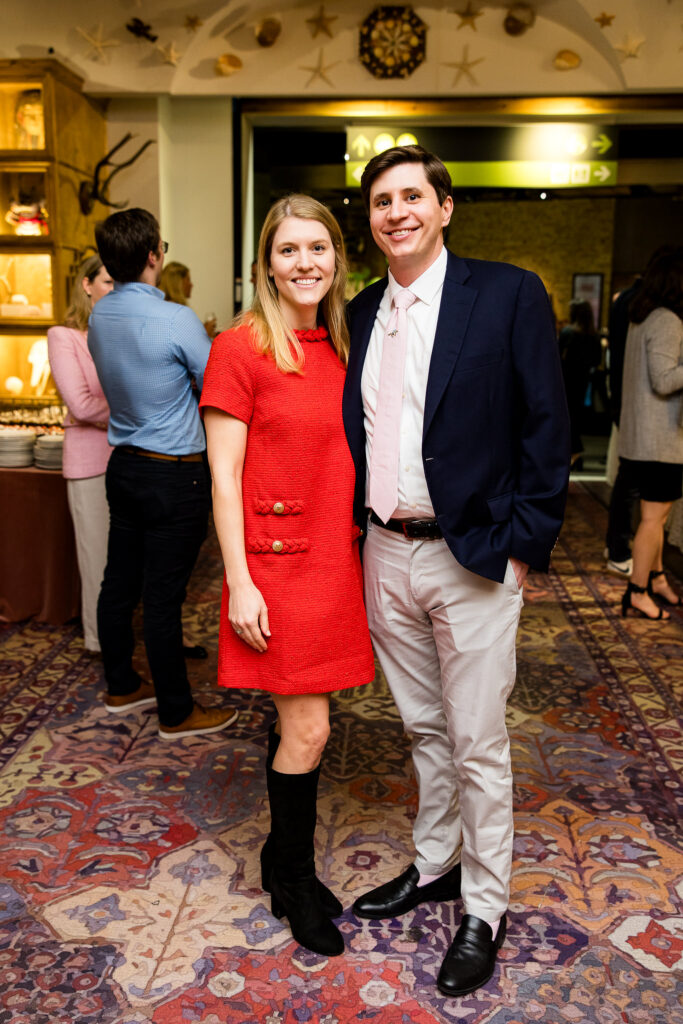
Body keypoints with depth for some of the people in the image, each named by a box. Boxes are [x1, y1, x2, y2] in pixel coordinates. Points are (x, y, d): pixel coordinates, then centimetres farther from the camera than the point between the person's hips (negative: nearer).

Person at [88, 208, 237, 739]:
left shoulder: (99, 316, 4)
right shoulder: (175, 320, -19)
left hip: (124, 464, 8)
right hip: (175, 475, -8)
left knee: (120, 581, 16)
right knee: (163, 596, 0)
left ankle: (121, 687, 33)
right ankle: (177, 713, 14)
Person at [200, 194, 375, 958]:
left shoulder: (341, 349, 10)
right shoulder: (240, 348, -8)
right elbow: (223, 477, -10)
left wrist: (361, 551, 11)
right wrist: (239, 583, -14)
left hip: (336, 557, 6)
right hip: (277, 558, -5)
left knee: (299, 721, 14)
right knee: (308, 729, 0)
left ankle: (285, 864, 34)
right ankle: (293, 876, 25)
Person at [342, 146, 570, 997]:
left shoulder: (509, 295, -6)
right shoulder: (360, 315, 9)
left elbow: (545, 429, -8)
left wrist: (522, 545, -11)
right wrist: (356, 527, 6)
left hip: (471, 557, -5)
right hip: (385, 555, 5)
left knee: (478, 744, 6)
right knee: (423, 727, 20)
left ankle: (485, 909, 26)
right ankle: (434, 865, 40)